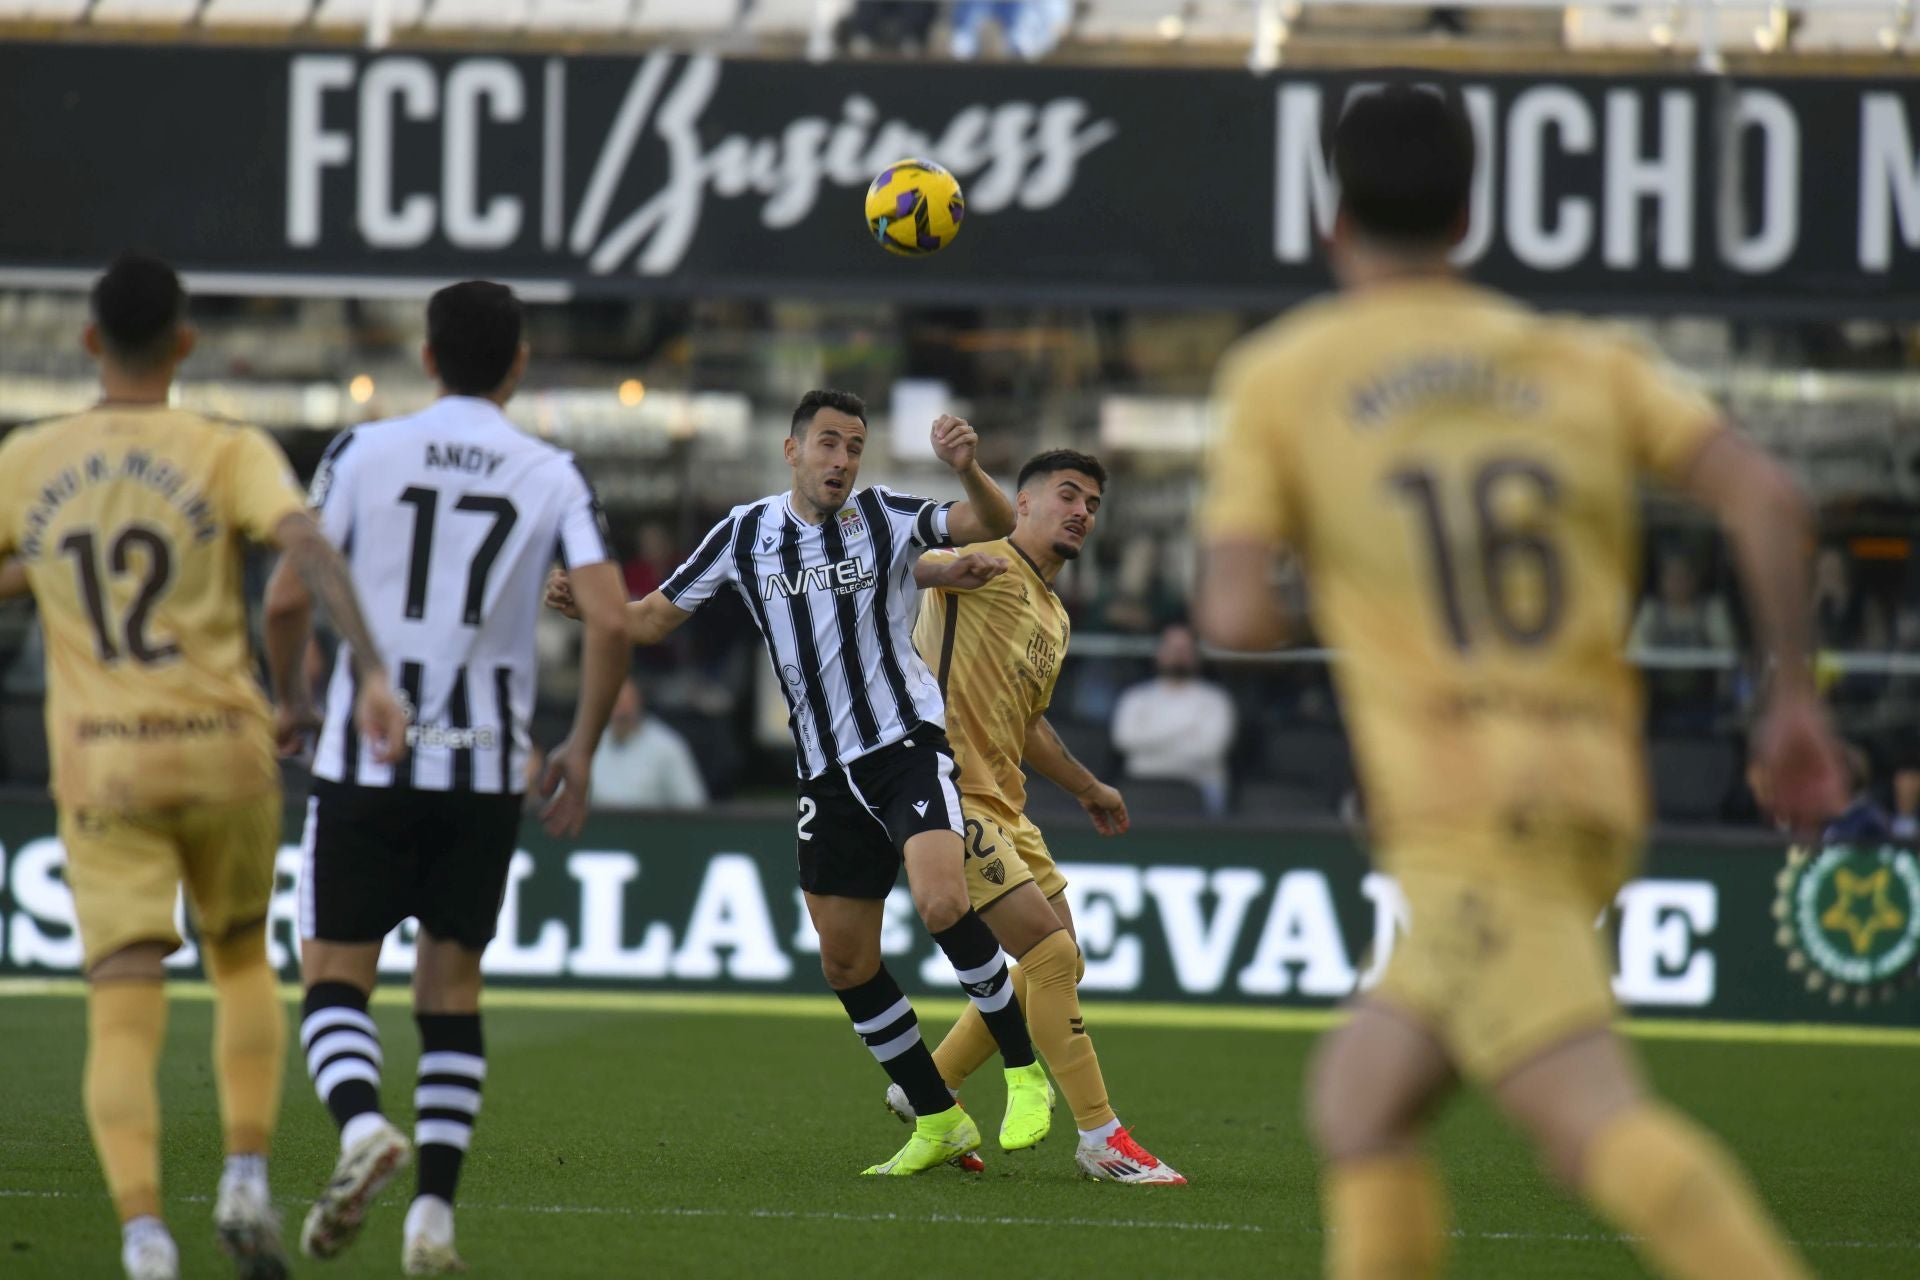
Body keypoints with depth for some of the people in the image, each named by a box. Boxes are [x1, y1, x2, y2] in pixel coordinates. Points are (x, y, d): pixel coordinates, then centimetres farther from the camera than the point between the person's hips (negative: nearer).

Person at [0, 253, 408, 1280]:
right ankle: (246, 1178, 11)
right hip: (222, 752, 0)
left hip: (98, 766, 0)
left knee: (122, 1018, -3)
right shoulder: (227, 454, -4)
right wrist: (371, 672, -27)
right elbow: (306, 545, -21)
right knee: (242, 963, 24)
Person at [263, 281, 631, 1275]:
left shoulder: (363, 454, 0)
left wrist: (290, 700, 15)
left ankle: (361, 1126, -24)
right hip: (488, 768, 2)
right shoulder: (552, 477, 3)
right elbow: (609, 618, -7)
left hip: (366, 757, -2)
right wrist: (581, 747, 6)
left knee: (334, 974, 5)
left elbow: (286, 600, -4)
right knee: (451, 985, 13)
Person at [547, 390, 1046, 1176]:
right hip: (828, 774, 5)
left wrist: (968, 471, -34)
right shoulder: (745, 535, 5)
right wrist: (587, 605, -7)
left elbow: (995, 525, -14)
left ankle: (1024, 1075, -11)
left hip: (908, 745, -5)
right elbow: (654, 619, 12)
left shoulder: (886, 518, -3)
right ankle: (939, 1122, 19)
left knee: (941, 904, -27)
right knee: (846, 965, 4)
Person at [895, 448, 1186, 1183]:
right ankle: (1100, 1137, -10)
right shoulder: (989, 566, -6)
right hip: (947, 791, -10)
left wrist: (1086, 788, 40)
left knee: (1054, 965, 11)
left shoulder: (1054, 617, 20)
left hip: (1003, 805, 10)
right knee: (1051, 952, -15)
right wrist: (948, 569, -41)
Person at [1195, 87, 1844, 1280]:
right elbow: (1766, 496, 2)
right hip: (1594, 790, 6)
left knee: (1594, 1122, -21)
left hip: (1462, 812, -6)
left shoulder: (1278, 377, 7)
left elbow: (1237, 618, -2)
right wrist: (1796, 697, 8)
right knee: (1358, 1094, 19)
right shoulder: (1581, 359, 16)